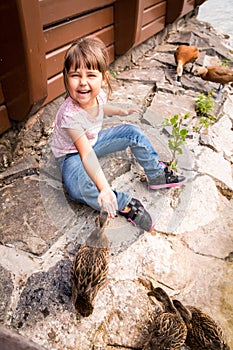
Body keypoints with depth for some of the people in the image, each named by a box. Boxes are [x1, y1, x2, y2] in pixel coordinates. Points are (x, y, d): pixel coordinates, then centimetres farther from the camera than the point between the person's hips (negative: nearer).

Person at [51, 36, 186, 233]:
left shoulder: (99, 93, -17)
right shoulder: (69, 115, -38)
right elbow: (86, 154, -44)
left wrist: (119, 111, 23)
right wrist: (104, 189, -52)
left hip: (94, 140, 7)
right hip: (72, 154, -6)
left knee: (133, 132, -4)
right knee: (78, 189, -37)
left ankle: (157, 175, 8)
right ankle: (126, 205, -20)